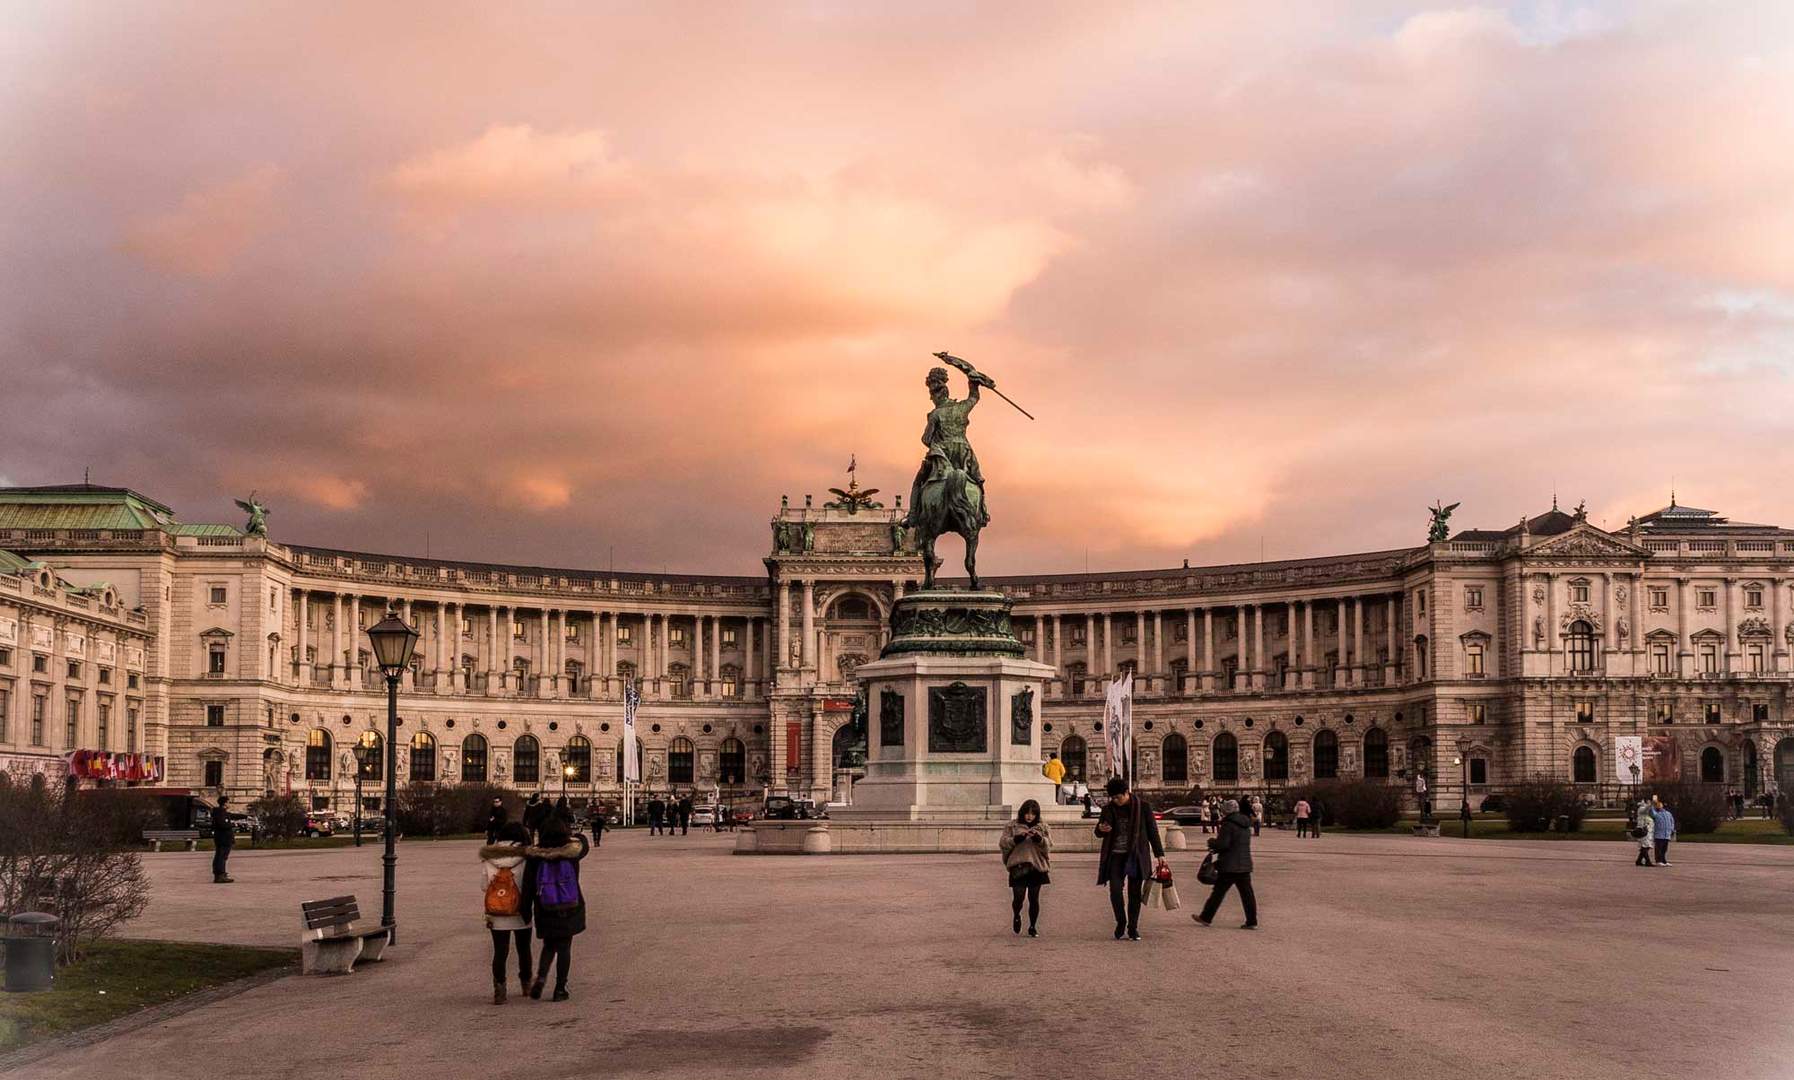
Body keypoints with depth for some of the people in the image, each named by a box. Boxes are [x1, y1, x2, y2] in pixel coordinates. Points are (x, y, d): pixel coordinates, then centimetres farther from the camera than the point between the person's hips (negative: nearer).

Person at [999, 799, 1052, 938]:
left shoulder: (1042, 827, 12)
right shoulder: (1012, 826, 7)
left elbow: (1049, 845, 2)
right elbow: (1002, 843, 0)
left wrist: (1039, 839, -17)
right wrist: (1016, 839, -15)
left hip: (1036, 866, 2)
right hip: (1018, 866, -2)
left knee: (1034, 899, 4)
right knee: (1018, 897, -12)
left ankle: (1033, 927, 17)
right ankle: (1016, 916, 20)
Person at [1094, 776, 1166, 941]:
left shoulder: (1142, 807, 0)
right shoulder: (1109, 809, 5)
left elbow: (1152, 831, 5)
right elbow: (1098, 833, 9)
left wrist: (1159, 854, 3)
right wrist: (1101, 829, -16)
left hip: (1136, 856, -1)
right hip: (1116, 855, 1)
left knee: (1134, 893, 1)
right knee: (1115, 889, -12)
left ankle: (1133, 928, 11)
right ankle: (1120, 923, 9)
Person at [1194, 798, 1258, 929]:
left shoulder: (1228, 825, -14)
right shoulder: (1246, 826, 14)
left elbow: (1222, 844, -20)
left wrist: (1211, 843, 0)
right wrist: (1217, 848, 20)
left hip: (1230, 866, -7)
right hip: (1245, 865, 7)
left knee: (1218, 891, 3)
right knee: (1246, 893, 6)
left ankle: (1206, 918, 11)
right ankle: (1252, 921, 3)